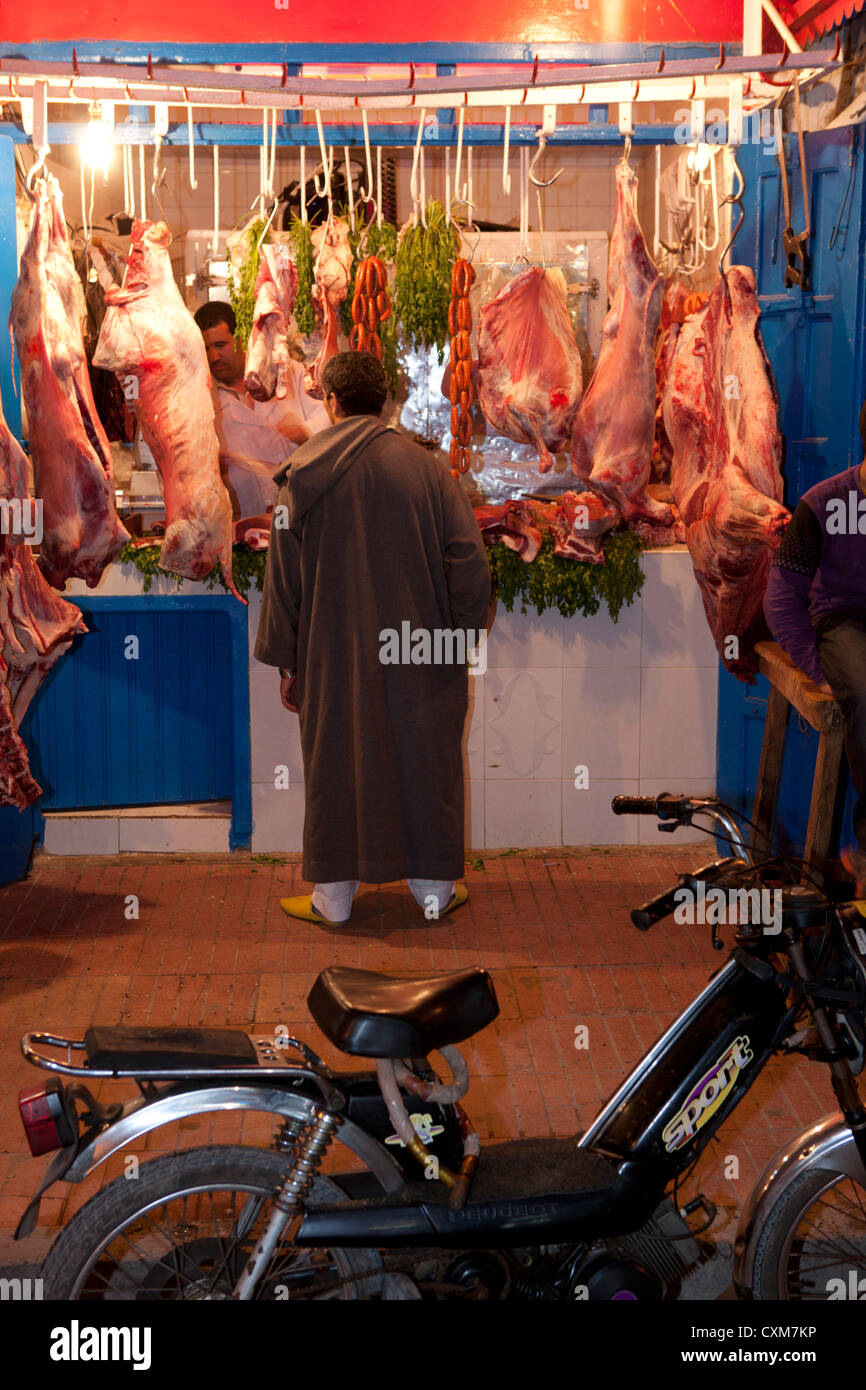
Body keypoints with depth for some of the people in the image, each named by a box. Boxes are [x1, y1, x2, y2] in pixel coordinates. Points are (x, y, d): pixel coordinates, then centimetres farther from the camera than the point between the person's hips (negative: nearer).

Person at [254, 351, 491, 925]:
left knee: (334, 762, 10)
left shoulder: (303, 473, -3)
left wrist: (287, 661, 7)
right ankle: (435, 884, 21)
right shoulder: (425, 467, -5)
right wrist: (463, 641, 5)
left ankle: (334, 894, 17)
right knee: (423, 758, 12)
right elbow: (470, 563, -6)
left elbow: (283, 576, 0)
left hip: (333, 652, 0)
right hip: (418, 653, 0)